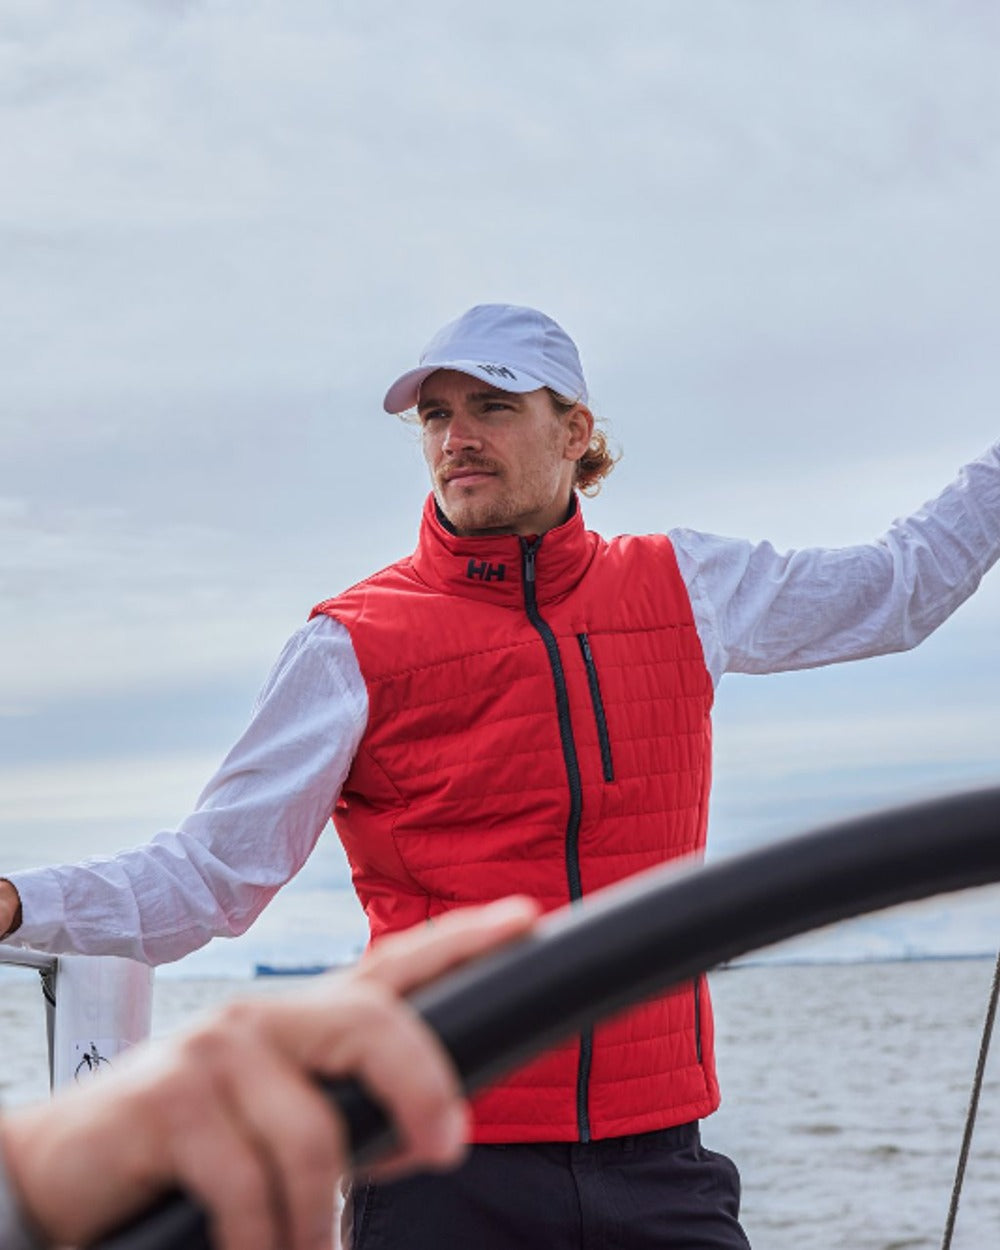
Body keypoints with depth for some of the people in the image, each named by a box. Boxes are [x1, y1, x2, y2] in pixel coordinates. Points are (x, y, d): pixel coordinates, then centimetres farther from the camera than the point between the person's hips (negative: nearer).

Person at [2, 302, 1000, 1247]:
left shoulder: (685, 589, 7)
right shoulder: (356, 644, -2)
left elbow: (900, 586, 23)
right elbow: (208, 876, -5)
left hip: (651, 1157, 3)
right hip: (448, 1167, -2)